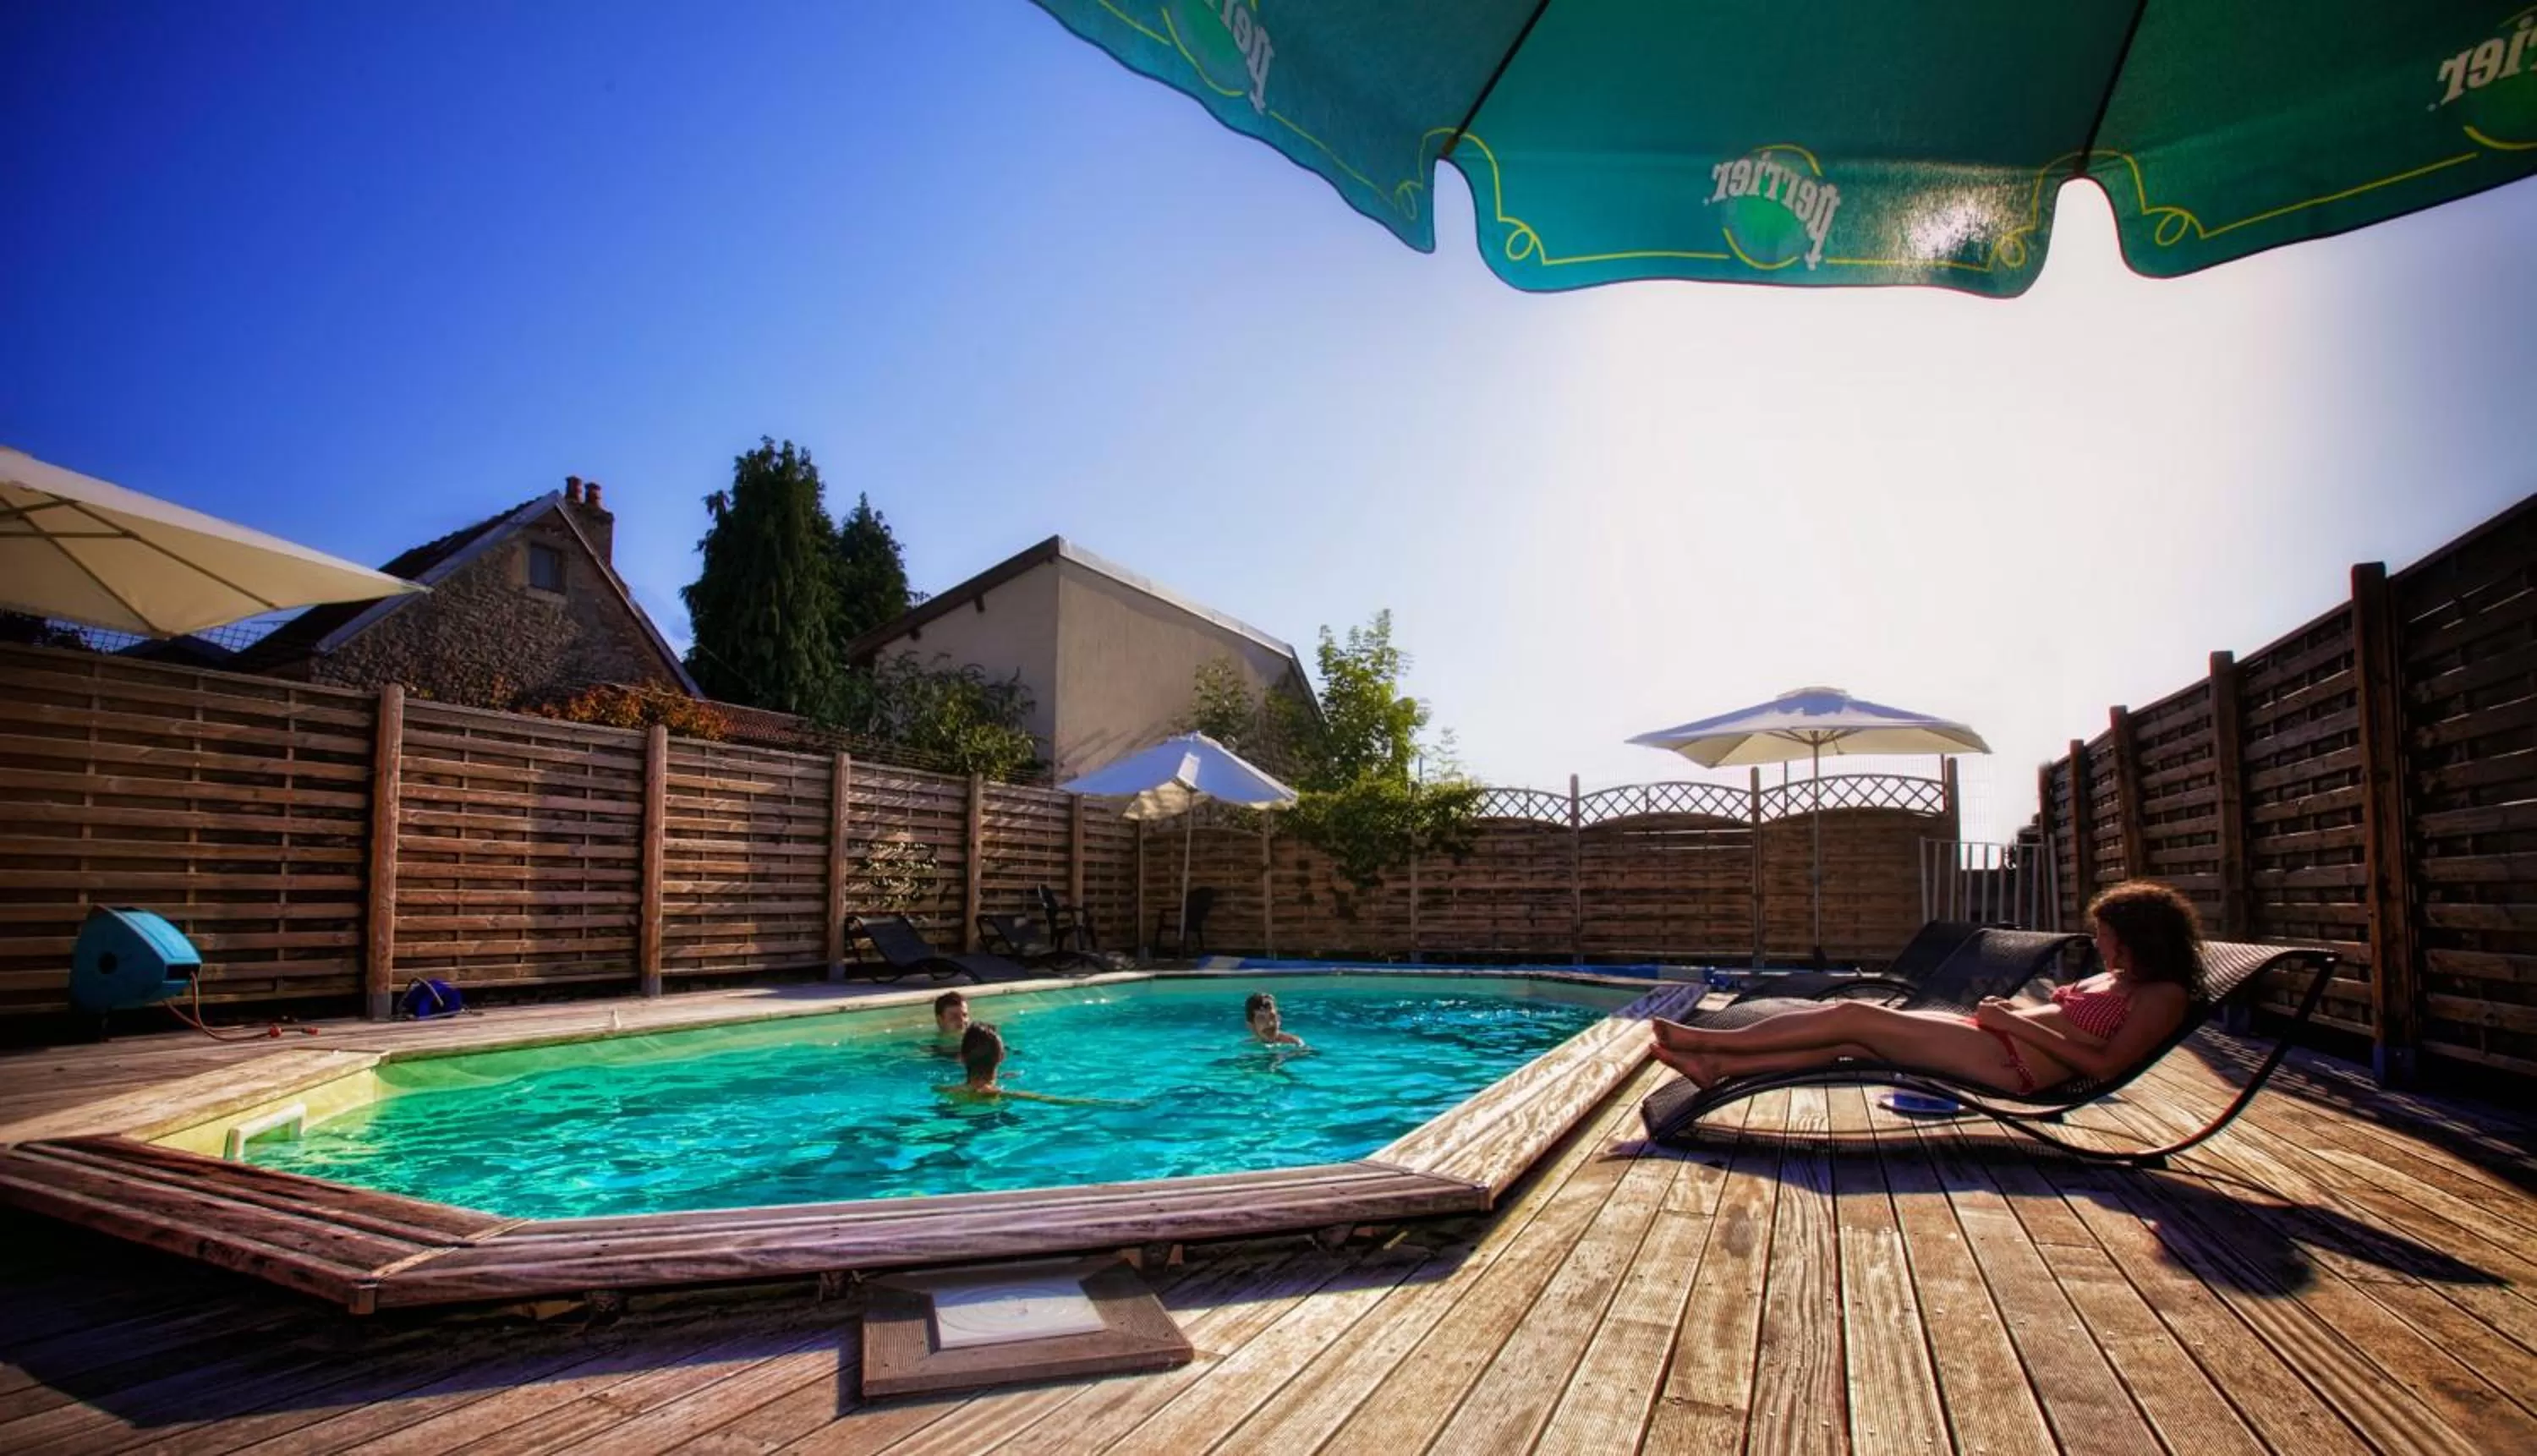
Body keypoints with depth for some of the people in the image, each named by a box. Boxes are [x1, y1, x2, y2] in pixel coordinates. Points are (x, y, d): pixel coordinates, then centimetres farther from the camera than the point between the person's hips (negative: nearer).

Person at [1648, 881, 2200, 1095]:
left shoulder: (2162, 996, -3)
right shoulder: (2113, 979, 24)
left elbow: (2104, 1062, -15)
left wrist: (2018, 1022, -15)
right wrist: (2016, 1007, 6)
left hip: (2014, 1063, -9)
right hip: (1994, 1041, 9)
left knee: (1853, 1016, -14)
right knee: (1846, 1041, -5)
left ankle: (1710, 1040, -10)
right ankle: (1718, 1065, -7)